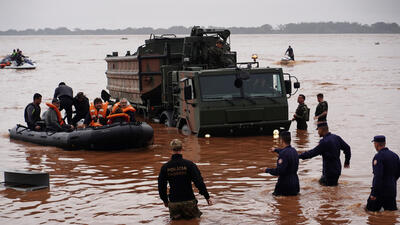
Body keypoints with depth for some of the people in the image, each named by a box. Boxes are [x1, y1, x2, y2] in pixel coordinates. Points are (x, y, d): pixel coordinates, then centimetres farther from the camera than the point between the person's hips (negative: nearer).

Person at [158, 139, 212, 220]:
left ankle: (176, 216, -3)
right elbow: (199, 182, -12)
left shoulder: (165, 167, -3)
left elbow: (161, 186, 5)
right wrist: (207, 197, -5)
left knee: (174, 217, 24)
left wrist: (165, 200, 20)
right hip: (189, 200, -1)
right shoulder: (189, 164, -10)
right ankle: (188, 215, -6)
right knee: (196, 216, 20)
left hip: (173, 202, 2)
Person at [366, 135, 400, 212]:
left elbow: (378, 176, -24)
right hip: (392, 190, 7)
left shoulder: (378, 156, -17)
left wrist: (374, 193, -23)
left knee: (370, 210, 8)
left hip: (381, 191, -7)